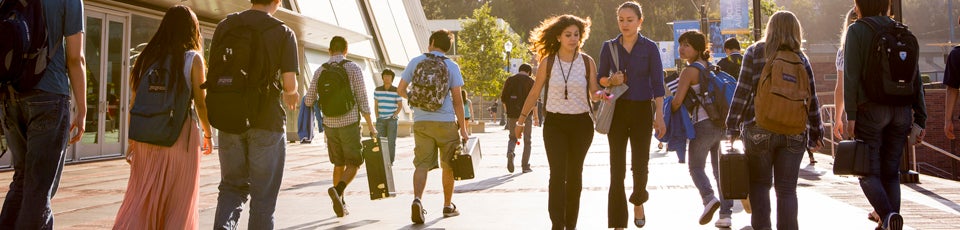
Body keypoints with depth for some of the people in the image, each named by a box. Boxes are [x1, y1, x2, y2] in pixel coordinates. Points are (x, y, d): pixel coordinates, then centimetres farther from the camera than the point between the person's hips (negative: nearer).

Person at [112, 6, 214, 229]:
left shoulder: (147, 57, 8)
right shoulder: (193, 58, -2)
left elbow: (135, 102, 6)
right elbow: (200, 103, -3)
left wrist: (132, 140, 12)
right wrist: (208, 135, 11)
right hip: (180, 134, -3)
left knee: (142, 199, 8)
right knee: (179, 202, 9)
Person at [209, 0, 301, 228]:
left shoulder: (225, 26, 6)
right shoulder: (284, 33, -5)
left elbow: (213, 75, 6)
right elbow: (289, 84, -11)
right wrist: (291, 94, 12)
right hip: (267, 121, -3)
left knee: (233, 186, 16)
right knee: (263, 194, 8)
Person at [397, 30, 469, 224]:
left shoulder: (415, 62, 6)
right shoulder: (451, 66, 1)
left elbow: (401, 90, 9)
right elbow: (457, 100, -3)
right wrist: (463, 128, 1)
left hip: (421, 122, 1)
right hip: (445, 122, -1)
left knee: (422, 164, -1)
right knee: (448, 165, 13)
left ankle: (417, 200, -24)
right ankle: (448, 206, 22)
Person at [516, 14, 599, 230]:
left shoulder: (587, 62, 2)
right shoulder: (548, 62, 0)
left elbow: (594, 94, 3)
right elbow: (534, 94, 8)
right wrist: (521, 120, 10)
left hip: (581, 123, 1)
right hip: (555, 123, -1)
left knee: (574, 175, 9)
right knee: (558, 175, -12)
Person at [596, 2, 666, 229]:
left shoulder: (649, 47, 0)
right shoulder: (609, 46, 4)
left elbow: (657, 84, -3)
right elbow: (600, 78, 12)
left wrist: (659, 116, -10)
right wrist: (610, 80, -11)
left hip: (642, 110, -1)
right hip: (617, 110, 1)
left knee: (640, 164, 3)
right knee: (617, 167, -2)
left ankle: (638, 203, 35)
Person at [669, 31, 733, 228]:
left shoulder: (689, 71, -9)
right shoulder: (711, 67, 13)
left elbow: (677, 101, -15)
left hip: (703, 124, -6)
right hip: (722, 123, 7)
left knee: (696, 167, 8)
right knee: (720, 169, 10)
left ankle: (709, 198, -16)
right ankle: (726, 214, 6)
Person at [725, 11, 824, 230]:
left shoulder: (755, 52, 0)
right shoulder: (800, 58, 5)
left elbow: (742, 91, -5)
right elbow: (812, 99, 6)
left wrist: (733, 125, 0)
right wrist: (816, 134, 14)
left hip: (759, 130, -1)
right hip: (793, 132, 2)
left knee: (759, 184, 10)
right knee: (787, 189, 6)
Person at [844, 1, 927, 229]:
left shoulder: (857, 30, -2)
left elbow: (851, 75, -12)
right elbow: (916, 79, 9)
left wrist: (851, 114, -13)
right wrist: (921, 118, 11)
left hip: (871, 109, -5)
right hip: (902, 110, 5)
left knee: (868, 172, 0)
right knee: (891, 173, 11)